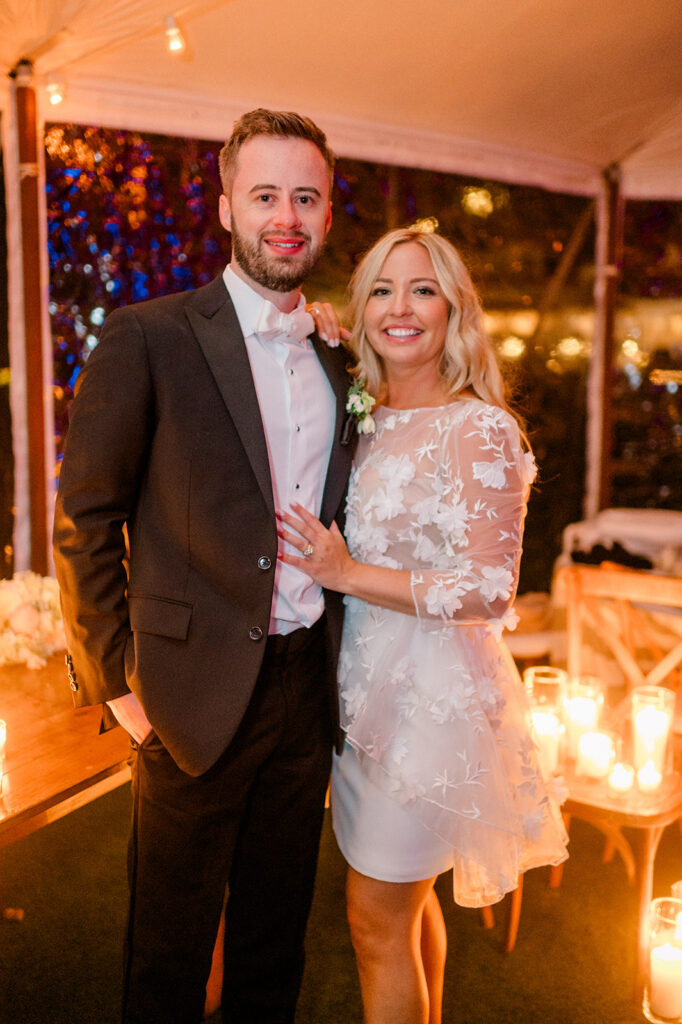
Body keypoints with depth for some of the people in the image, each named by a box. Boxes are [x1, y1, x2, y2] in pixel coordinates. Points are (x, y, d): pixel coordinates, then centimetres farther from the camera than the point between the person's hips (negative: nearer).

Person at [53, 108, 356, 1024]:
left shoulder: (337, 362, 7)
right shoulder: (148, 338, -9)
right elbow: (84, 524, -8)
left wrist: (336, 656, 7)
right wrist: (117, 680, -9)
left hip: (308, 691, 5)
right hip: (199, 697, -4)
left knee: (276, 935, 23)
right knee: (172, 943, 16)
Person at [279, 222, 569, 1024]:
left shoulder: (479, 429, -16)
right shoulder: (363, 418, 5)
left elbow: (491, 592, -19)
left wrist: (347, 574, -19)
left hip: (429, 694, -7)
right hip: (369, 684, 7)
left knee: (378, 915, 6)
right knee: (409, 897, 23)